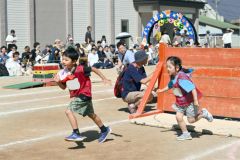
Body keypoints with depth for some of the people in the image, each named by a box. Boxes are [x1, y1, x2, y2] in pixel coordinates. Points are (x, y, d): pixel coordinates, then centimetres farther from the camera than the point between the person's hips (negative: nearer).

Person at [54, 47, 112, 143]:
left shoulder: (80, 69, -23)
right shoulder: (64, 73, -4)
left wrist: (104, 79, -6)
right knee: (91, 114, 22)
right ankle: (104, 130, 41)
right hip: (75, 96, 8)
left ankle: (76, 134, -16)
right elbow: (64, 87, 7)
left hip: (83, 95, -8)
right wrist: (58, 82, -14)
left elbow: (93, 69, -11)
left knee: (69, 111, -21)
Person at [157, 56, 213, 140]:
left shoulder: (182, 78, -32)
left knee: (191, 120, 2)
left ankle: (204, 113, 28)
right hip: (181, 102, 8)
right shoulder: (173, 77, -2)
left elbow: (193, 88, -34)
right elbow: (170, 85, 21)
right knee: (178, 117, 0)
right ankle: (186, 134, 16)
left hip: (190, 102, -8)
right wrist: (162, 90, 13)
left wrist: (196, 100, -33)